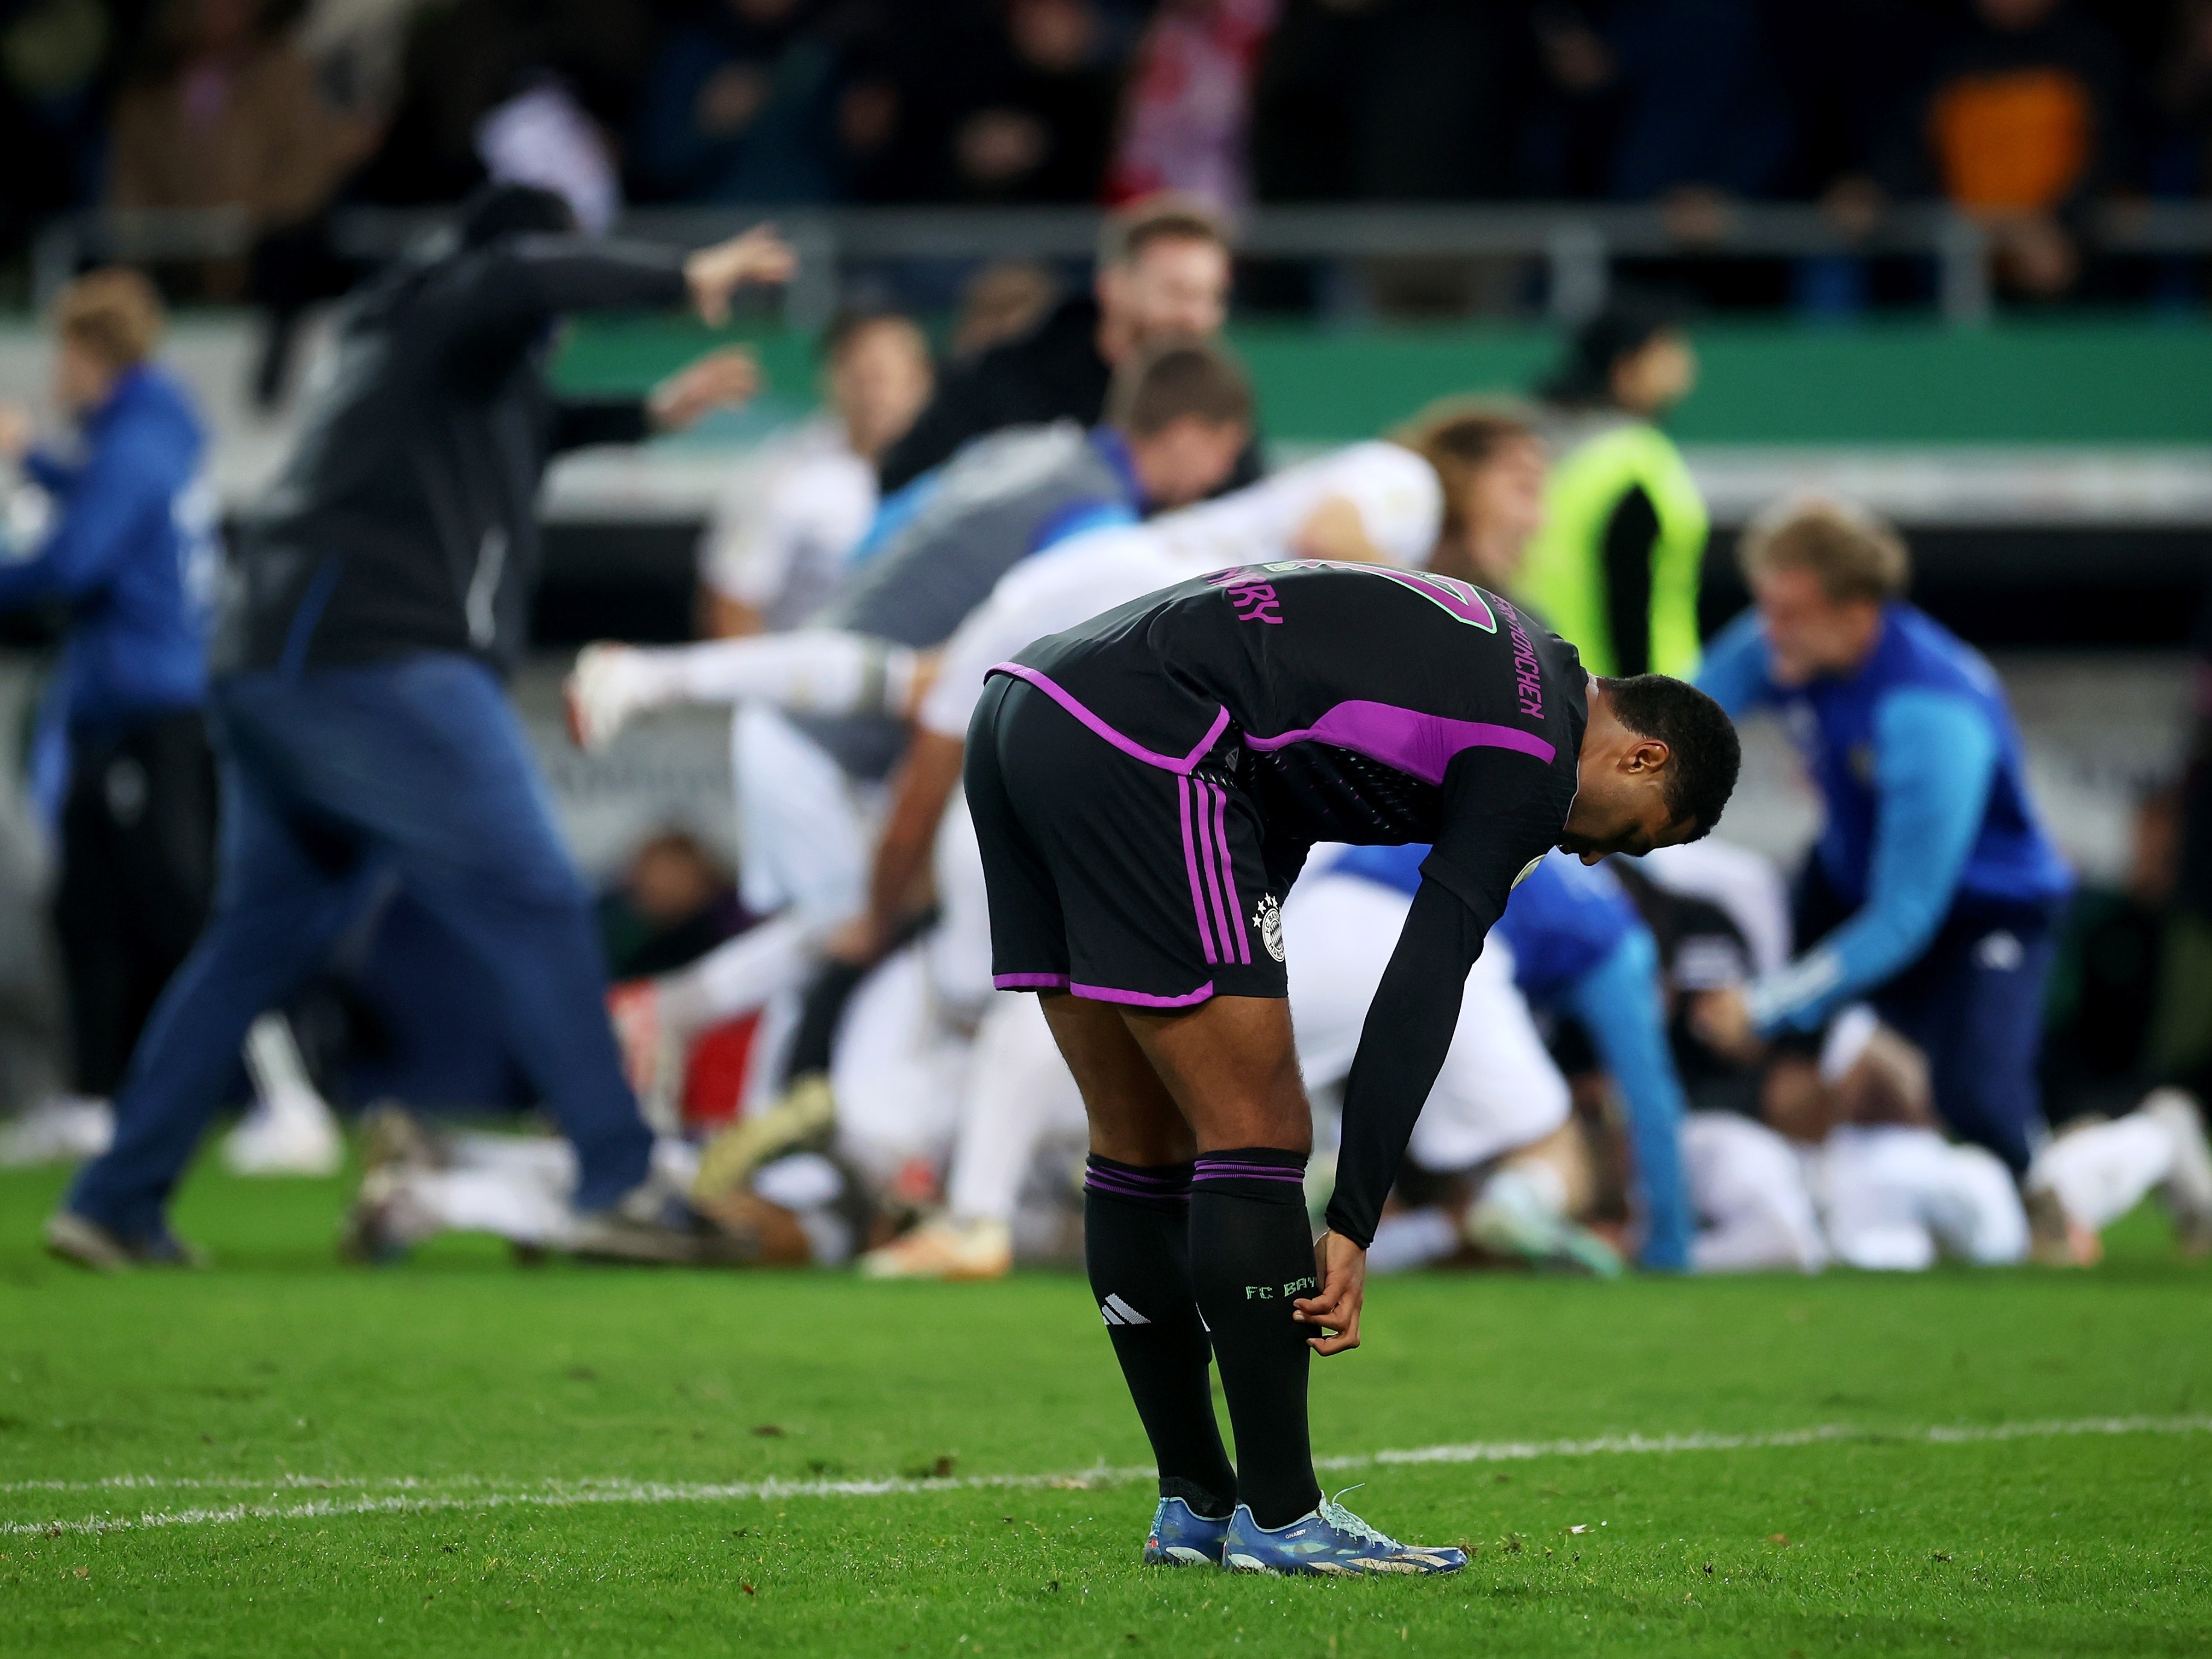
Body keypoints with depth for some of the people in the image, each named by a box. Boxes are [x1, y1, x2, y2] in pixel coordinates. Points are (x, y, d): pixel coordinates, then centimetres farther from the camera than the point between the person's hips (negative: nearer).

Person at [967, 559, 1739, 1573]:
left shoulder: (1477, 652, 25)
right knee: (1258, 1135, -3)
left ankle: (1195, 1505, 21)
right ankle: (1278, 1518, 1)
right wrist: (1352, 1230, -7)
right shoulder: (1534, 756, -2)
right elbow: (1419, 999, -7)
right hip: (1133, 750, -10)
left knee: (1141, 1145, 15)